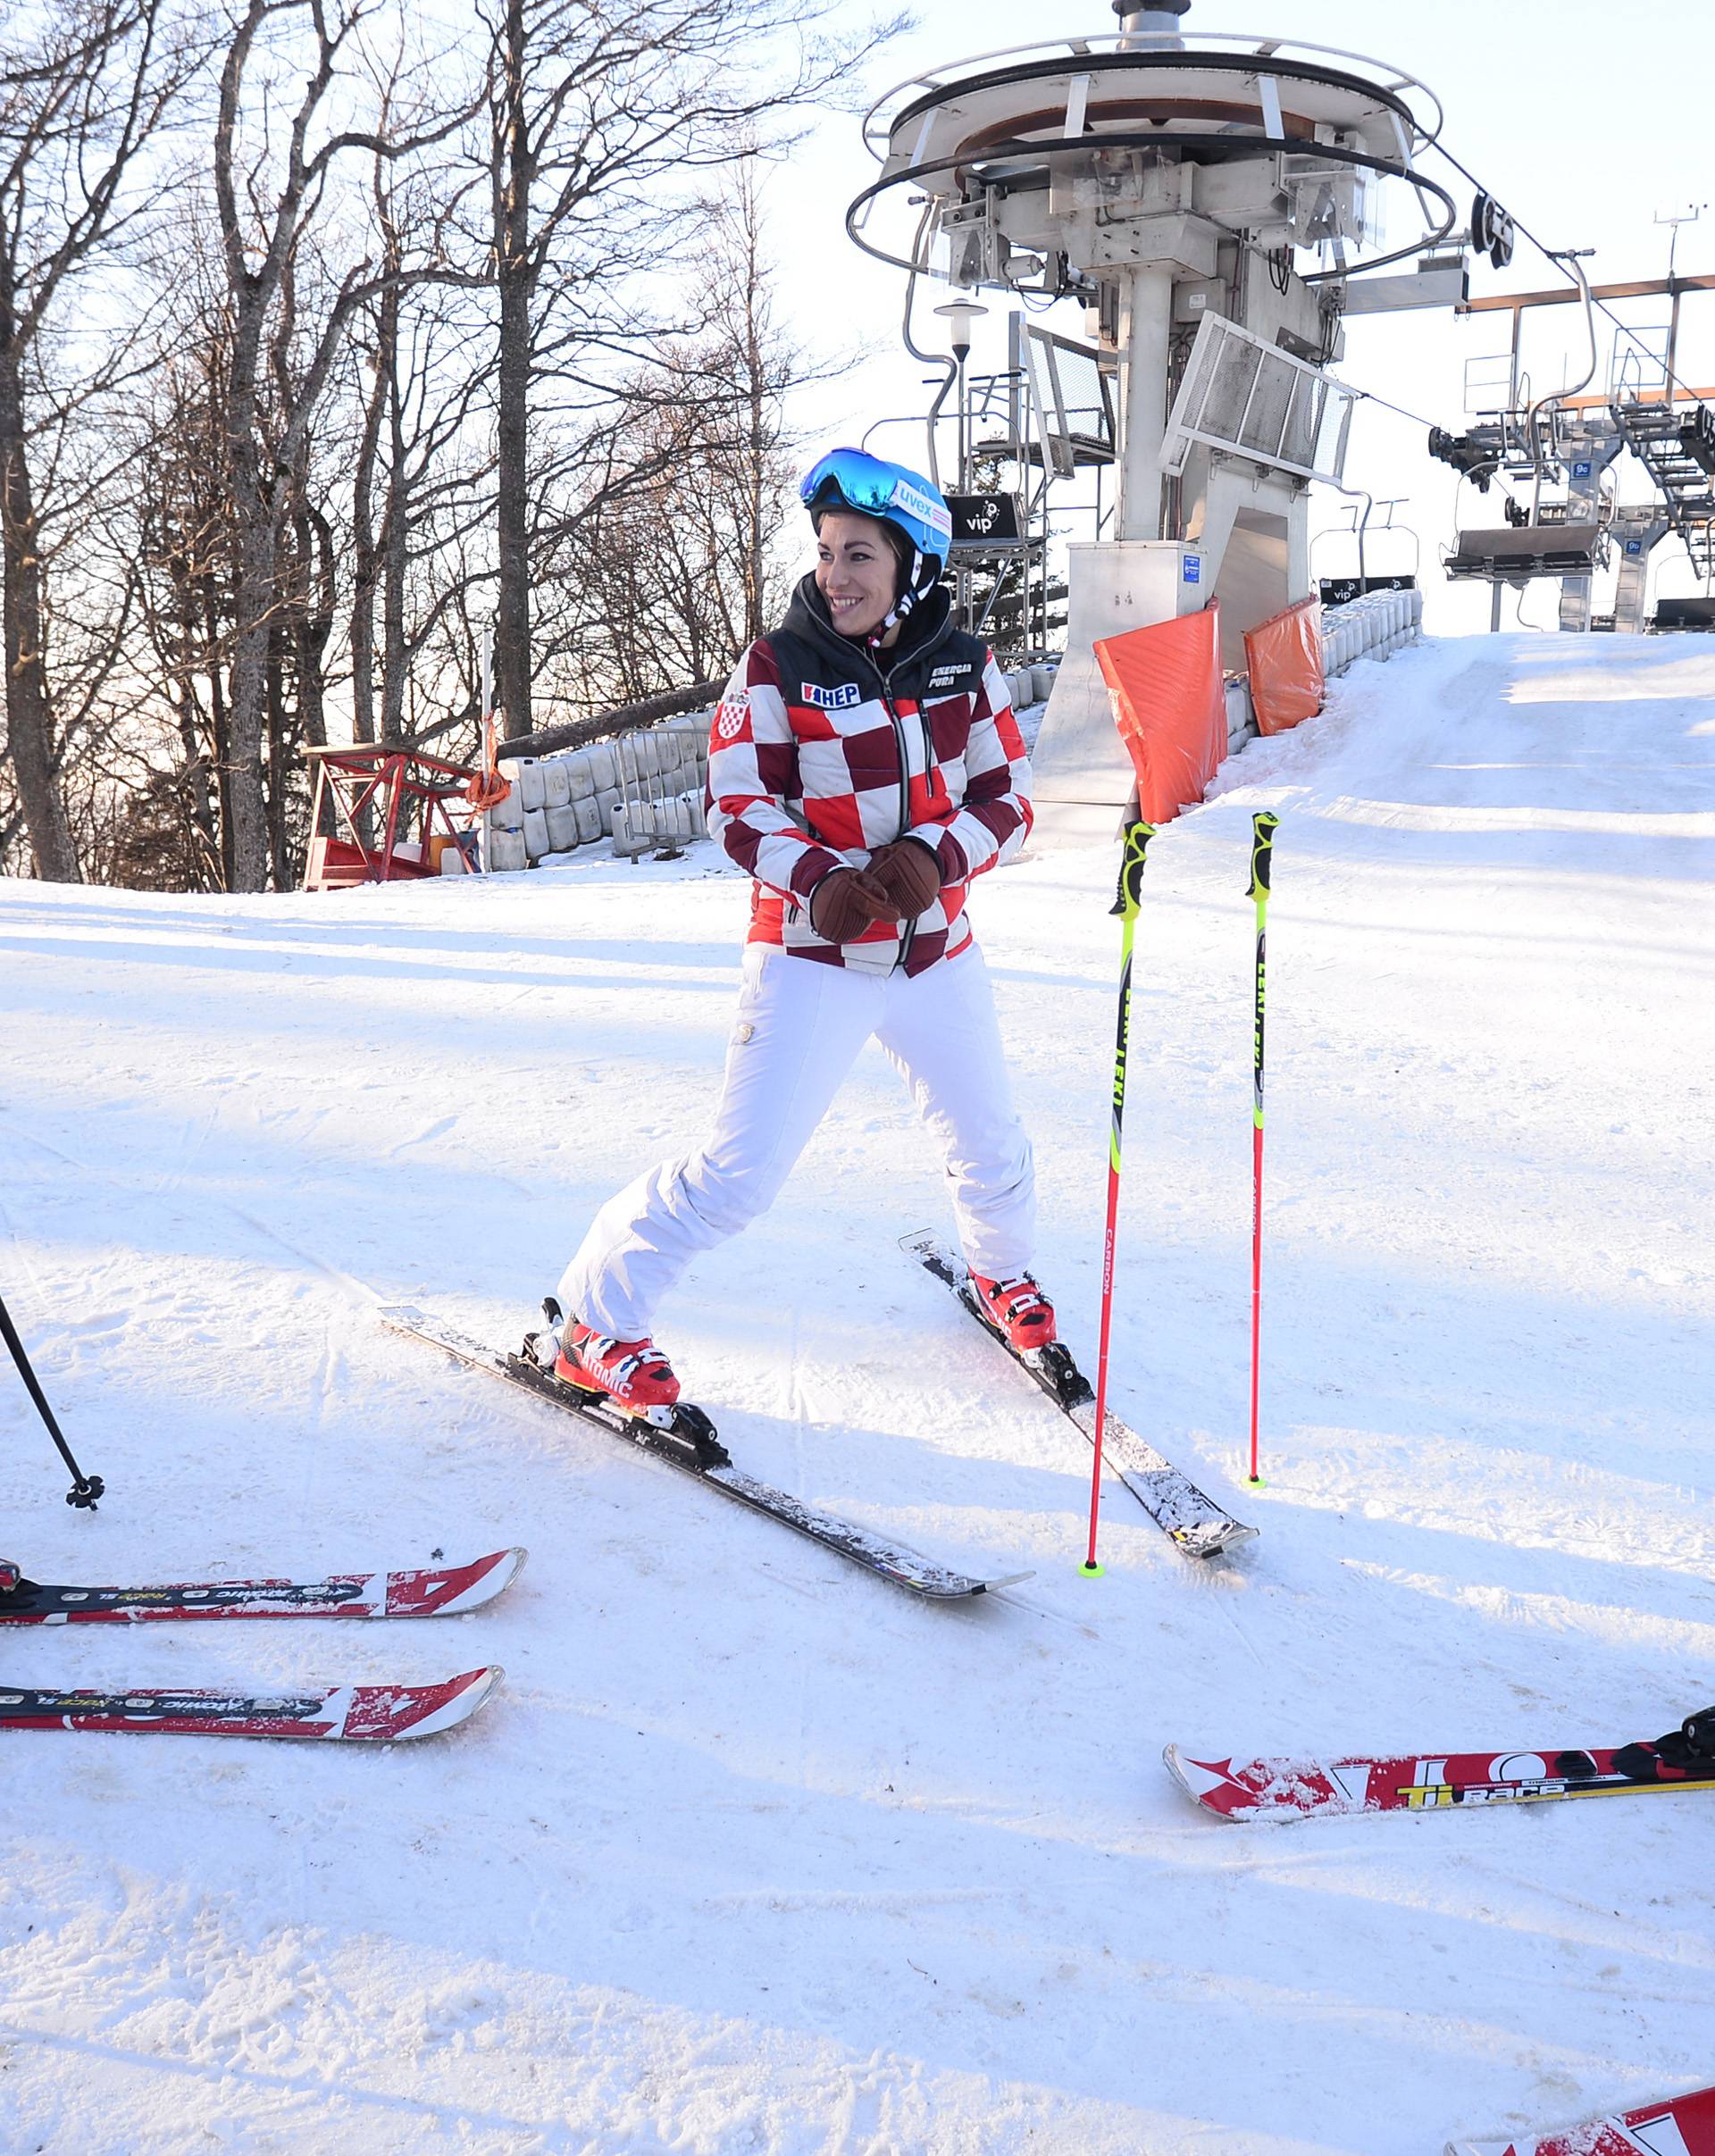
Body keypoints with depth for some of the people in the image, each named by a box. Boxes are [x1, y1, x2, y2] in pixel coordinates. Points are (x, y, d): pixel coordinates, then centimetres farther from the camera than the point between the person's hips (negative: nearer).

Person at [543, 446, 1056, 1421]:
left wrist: (932, 857, -19)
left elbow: (1010, 798, 1)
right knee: (738, 1175, -10)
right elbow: (739, 806, -7)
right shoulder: (780, 666, -9)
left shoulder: (966, 666, 0)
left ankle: (1005, 1272, 51)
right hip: (813, 955, -4)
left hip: (938, 952, 4)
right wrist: (819, 880, -25)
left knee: (994, 1155, 18)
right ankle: (596, 1323, 8)